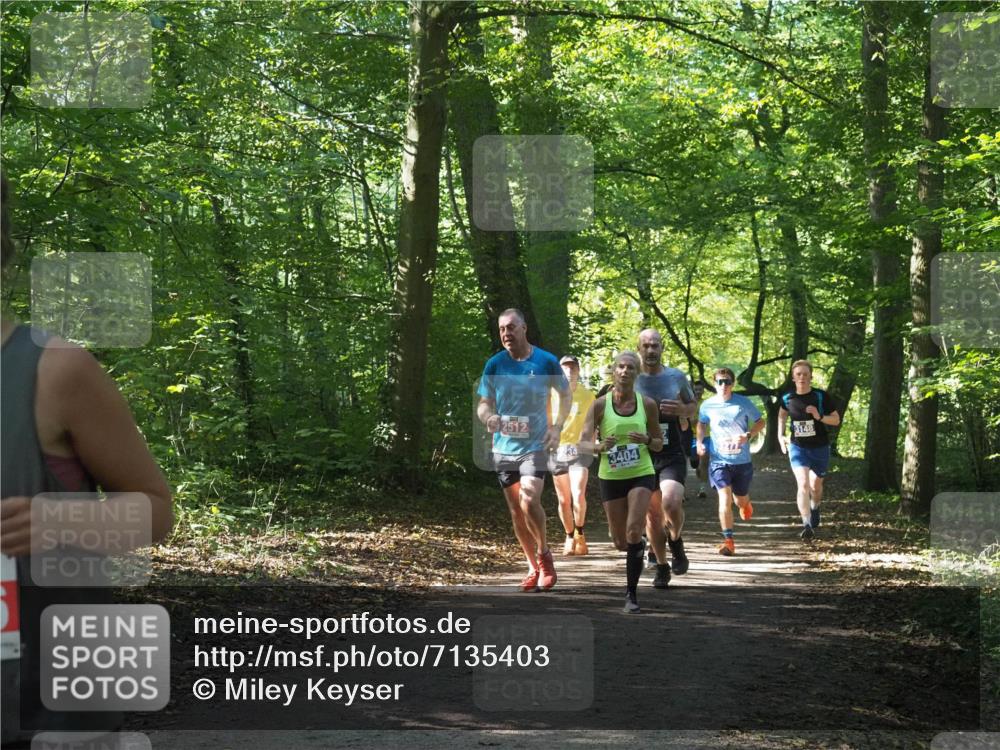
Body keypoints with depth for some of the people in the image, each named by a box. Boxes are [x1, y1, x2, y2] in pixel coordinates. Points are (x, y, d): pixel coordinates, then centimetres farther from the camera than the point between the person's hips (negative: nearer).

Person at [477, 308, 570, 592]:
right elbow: (483, 404, 4)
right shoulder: (495, 364, -1)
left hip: (535, 445, -3)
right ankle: (534, 567, 23)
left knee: (529, 501, -22)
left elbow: (565, 394, 9)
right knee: (516, 511, 8)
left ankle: (543, 552, 3)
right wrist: (488, 417, -20)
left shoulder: (546, 362, -6)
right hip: (504, 448, 3)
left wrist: (557, 426, -5)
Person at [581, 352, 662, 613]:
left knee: (633, 532, -19)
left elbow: (659, 444, 8)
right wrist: (601, 446, -29)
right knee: (620, 542, 6)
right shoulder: (600, 405, -6)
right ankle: (635, 550, 45)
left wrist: (646, 440, -15)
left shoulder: (647, 404, -2)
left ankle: (631, 593, -11)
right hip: (610, 477, 1)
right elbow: (584, 443, -7)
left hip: (641, 475, -1)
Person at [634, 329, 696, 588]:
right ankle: (662, 566, 22)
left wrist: (681, 409, -9)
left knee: (671, 503, -23)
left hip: (672, 455, -1)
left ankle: (676, 542, 7)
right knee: (652, 514, 7)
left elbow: (693, 408, 14)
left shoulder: (677, 377, 3)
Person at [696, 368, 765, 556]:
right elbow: (701, 424, 17)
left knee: (740, 500, 15)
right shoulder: (707, 405, -3)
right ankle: (728, 541, -12)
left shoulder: (743, 403, -8)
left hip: (742, 460, 0)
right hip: (719, 459, 0)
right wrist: (700, 442, 0)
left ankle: (745, 504, 55)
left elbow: (760, 422, 3)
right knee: (725, 498, -16)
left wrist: (747, 436, -16)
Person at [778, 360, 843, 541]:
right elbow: (782, 414, 18)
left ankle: (815, 508, 51)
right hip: (798, 447, 0)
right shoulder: (787, 398, -5)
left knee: (816, 486, 18)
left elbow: (836, 419, -7)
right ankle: (807, 525, -23)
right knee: (803, 485, -18)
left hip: (820, 448, 0)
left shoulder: (821, 396, -12)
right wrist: (780, 435, 7)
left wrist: (819, 417, -25)